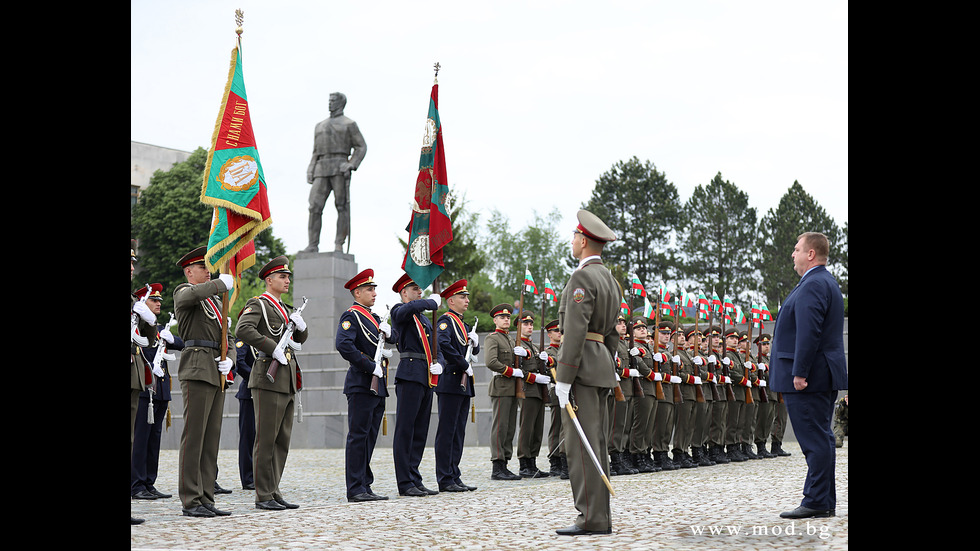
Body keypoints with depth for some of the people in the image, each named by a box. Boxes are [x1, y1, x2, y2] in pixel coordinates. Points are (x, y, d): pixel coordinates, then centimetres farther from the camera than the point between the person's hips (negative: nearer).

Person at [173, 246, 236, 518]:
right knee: (193, 435, -9)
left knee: (211, 437, 6)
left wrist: (229, 359, 4)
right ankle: (191, 502, -9)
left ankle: (206, 499, 9)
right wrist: (222, 283, -17)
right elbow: (192, 294, -26)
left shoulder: (215, 301, 26)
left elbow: (228, 338, 23)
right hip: (197, 368, -8)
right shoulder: (183, 292, 2)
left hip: (217, 373, 8)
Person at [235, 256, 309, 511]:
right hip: (269, 377, -9)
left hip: (288, 380, 9)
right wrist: (273, 348, -22)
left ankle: (273, 492, 14)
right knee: (266, 439, -6)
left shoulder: (284, 309, 22)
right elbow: (243, 330, -21)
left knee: (283, 439, 9)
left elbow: (301, 338, 27)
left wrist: (301, 324, 5)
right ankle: (263, 496, -2)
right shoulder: (258, 304, -4)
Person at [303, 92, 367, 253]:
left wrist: (351, 165, -13)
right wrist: (310, 171, 11)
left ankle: (339, 245, -7)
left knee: (342, 206, -8)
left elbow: (361, 147, 3)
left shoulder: (349, 124, 9)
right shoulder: (320, 126, 26)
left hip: (340, 168, -4)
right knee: (315, 206, -8)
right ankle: (313, 245, -9)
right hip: (322, 170, 5)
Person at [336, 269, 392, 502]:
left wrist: (388, 333, 4)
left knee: (369, 437, 10)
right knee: (358, 436, -6)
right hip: (362, 384, -9)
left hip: (378, 386, 9)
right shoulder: (351, 316, -7)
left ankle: (365, 486, 15)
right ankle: (355, 490, -4)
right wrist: (371, 366, -20)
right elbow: (344, 345, -23)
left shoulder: (374, 317, 21)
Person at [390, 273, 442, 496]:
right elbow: (411, 307, -26)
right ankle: (405, 483, -6)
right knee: (405, 430, -6)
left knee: (420, 431, 9)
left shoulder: (425, 320, 24)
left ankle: (415, 480, 14)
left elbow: (436, 346, 22)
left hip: (427, 378, 8)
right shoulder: (399, 311, -1)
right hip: (410, 376, -8)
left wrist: (438, 363, 1)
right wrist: (433, 302, -9)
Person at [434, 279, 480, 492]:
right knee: (446, 432, -6)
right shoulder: (445, 320, -8)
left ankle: (454, 477, 14)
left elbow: (474, 351, 25)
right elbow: (444, 345, -24)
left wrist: (475, 342, 2)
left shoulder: (463, 324, 20)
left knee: (458, 432, 10)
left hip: (463, 384, 9)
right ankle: (445, 480, -4)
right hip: (450, 382, -9)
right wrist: (464, 365, -18)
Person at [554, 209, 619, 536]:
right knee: (596, 443, 10)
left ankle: (591, 519, -8)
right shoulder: (610, 279, 18)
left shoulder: (582, 277, -12)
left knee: (581, 444, -8)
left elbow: (575, 330, -20)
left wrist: (563, 378, -19)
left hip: (582, 364, -10)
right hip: (603, 363, 10)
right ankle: (601, 517, 12)